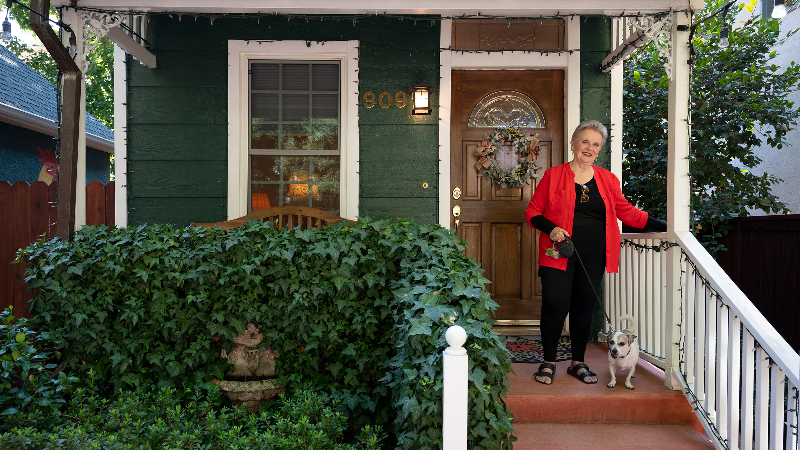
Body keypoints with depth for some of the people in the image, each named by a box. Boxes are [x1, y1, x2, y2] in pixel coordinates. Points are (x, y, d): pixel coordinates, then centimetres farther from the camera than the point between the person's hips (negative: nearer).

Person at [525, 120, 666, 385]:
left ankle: (578, 363, 23)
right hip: (560, 254, -3)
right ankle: (549, 361, 13)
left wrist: (662, 227, 10)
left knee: (584, 306, 8)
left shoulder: (607, 179, 12)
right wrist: (551, 229, -15)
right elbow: (533, 212, 3)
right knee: (555, 304, -6)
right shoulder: (554, 176, 2)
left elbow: (626, 211, 16)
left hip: (593, 256, 3)